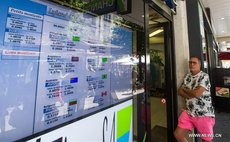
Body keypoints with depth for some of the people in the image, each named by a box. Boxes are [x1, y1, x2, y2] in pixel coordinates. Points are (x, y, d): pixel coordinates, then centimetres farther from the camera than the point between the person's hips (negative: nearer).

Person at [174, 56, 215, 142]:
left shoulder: (204, 76, -11)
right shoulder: (187, 76, 9)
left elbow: (197, 93, -23)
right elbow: (180, 91, 5)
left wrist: (185, 89, -5)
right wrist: (191, 95, -12)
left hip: (204, 114, -5)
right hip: (188, 112, 5)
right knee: (177, 134, 4)